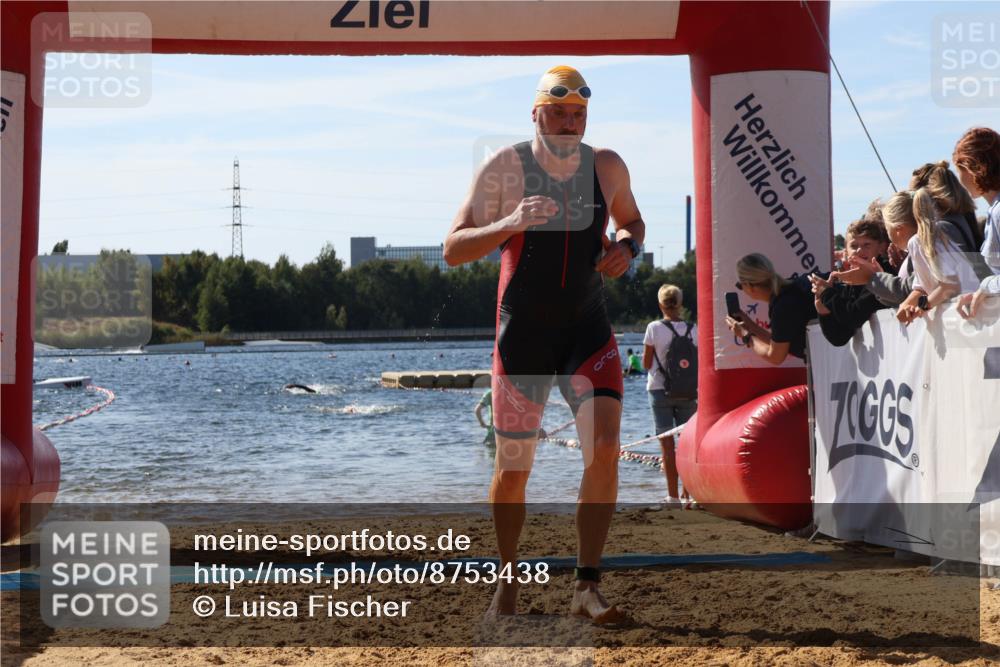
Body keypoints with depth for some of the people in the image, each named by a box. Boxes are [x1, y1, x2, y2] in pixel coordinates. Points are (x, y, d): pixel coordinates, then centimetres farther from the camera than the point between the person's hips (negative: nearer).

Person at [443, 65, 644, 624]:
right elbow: (453, 250, -12)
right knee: (513, 471, 4)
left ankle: (588, 587, -9)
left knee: (605, 450, -16)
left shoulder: (608, 168, 1)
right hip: (523, 334, -2)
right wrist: (511, 224, -29)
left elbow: (632, 222, 20)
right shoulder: (505, 168, -9)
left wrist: (626, 247, -4)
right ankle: (508, 583, 25)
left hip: (589, 330, 2)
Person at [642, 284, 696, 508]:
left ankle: (673, 496, -1)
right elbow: (699, 363, 4)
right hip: (687, 392, 2)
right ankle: (688, 493, 9)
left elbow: (646, 364, -4)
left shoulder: (654, 328, -8)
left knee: (667, 443, 0)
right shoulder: (693, 329, 0)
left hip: (660, 390, -2)